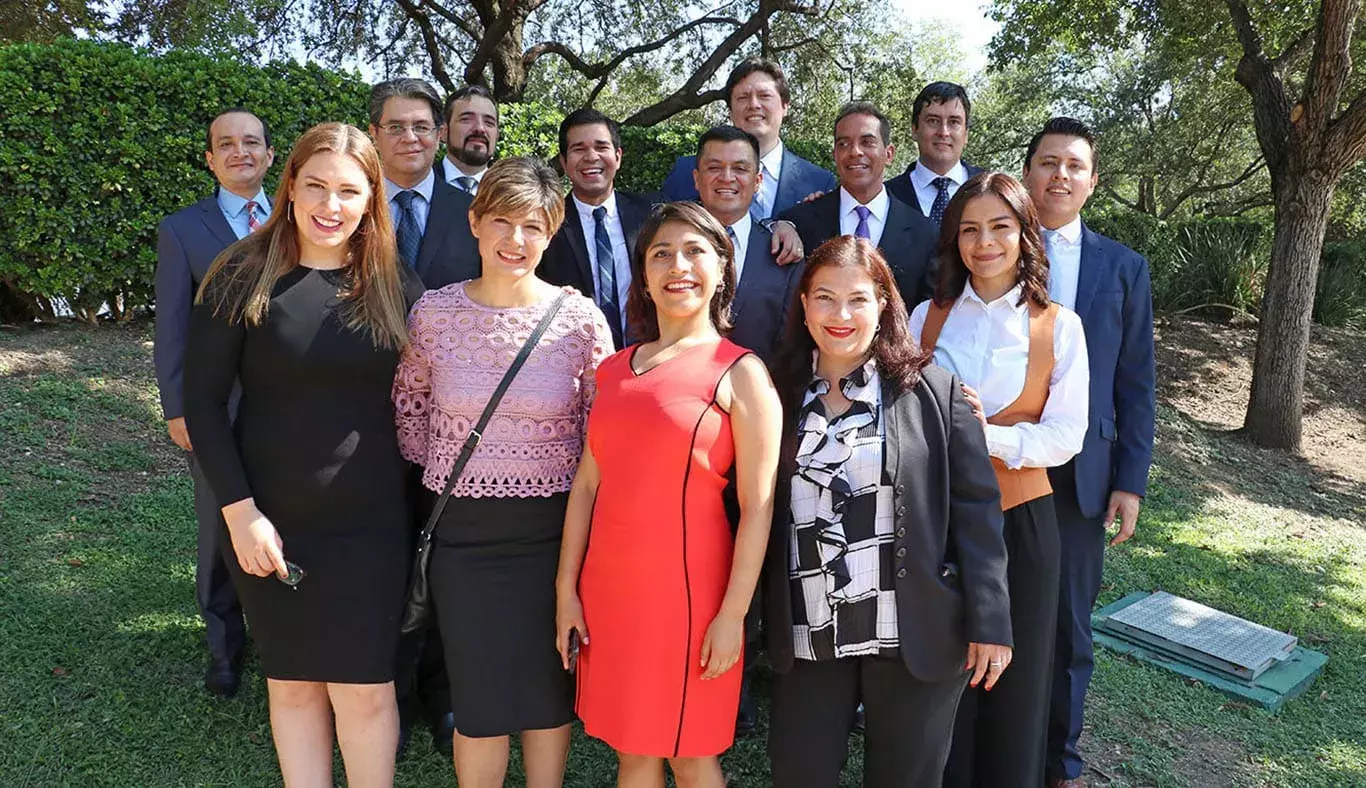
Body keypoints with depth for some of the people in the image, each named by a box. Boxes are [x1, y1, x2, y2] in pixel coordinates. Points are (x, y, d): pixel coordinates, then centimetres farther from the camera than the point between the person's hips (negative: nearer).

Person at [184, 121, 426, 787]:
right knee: (291, 682, 14)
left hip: (370, 523, 0)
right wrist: (240, 511, -10)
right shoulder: (241, 277, -5)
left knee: (364, 689, 6)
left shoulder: (395, 288, 0)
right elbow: (203, 399, -4)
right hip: (267, 521, 0)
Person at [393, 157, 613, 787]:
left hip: (553, 527, 0)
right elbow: (408, 407, 10)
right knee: (478, 693, 11)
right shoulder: (434, 312, -5)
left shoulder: (580, 318, -8)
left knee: (549, 686, 15)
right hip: (463, 529, 1)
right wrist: (441, 471, 11)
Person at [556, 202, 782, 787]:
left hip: (688, 587, -4)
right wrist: (566, 590, 6)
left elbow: (757, 507, -9)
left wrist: (732, 615, -12)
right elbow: (587, 484, 8)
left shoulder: (740, 372, -6)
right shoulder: (616, 369, 8)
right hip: (610, 586, 5)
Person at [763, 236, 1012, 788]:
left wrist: (989, 624, -8)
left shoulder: (934, 391, -3)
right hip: (807, 639, 2)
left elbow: (976, 510, -4)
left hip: (916, 636, -1)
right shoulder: (781, 395, 4)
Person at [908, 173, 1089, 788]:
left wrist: (987, 435, -20)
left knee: (1014, 677, 10)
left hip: (1019, 521, -1)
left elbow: (1066, 438, -5)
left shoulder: (1059, 326, 0)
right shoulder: (927, 316, 5)